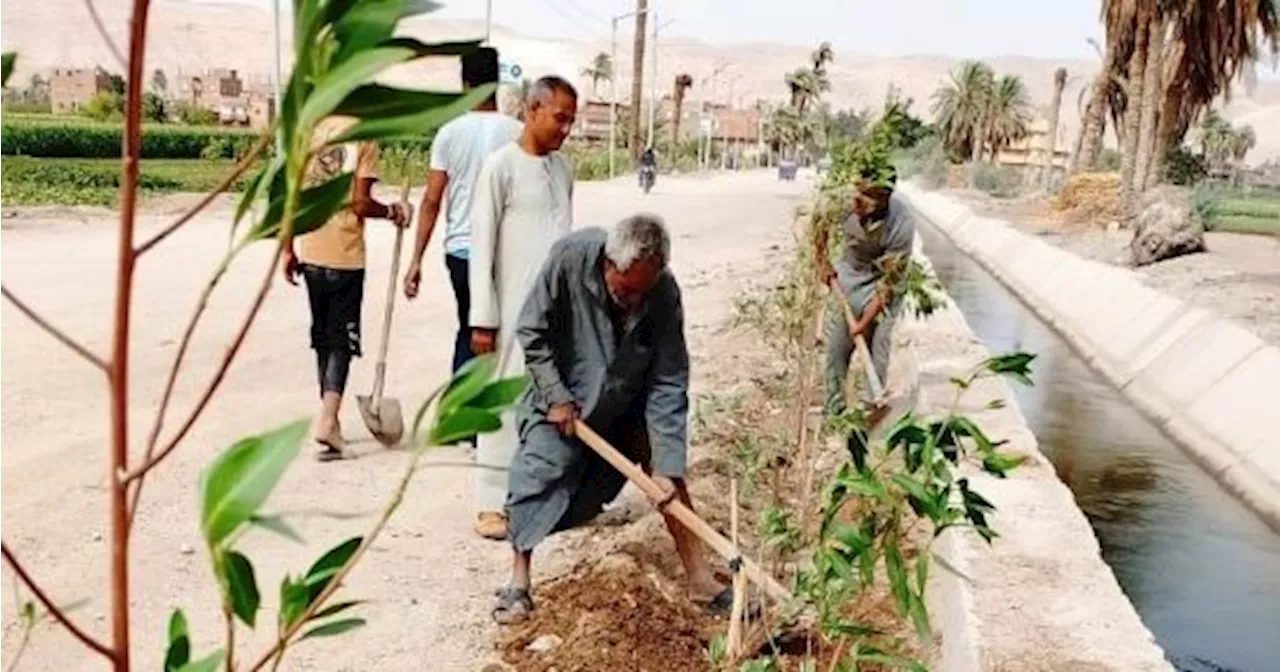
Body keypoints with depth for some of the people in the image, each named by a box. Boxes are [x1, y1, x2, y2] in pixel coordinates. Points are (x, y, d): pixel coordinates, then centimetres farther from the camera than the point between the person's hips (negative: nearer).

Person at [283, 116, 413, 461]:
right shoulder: (364, 136, -9)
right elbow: (360, 204, -14)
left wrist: (288, 248, 9)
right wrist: (392, 212, 4)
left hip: (310, 253, 5)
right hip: (346, 256, -4)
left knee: (321, 337, 16)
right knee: (342, 341, 3)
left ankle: (328, 417, 25)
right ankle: (328, 419, -12)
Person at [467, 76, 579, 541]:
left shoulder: (562, 169, 11)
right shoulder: (501, 166, -8)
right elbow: (482, 245, -9)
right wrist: (483, 317, -12)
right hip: (517, 307, -6)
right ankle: (492, 502, 7)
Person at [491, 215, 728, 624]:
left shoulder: (664, 294, -26)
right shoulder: (570, 259, -31)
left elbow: (668, 386, -23)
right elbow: (532, 334, -18)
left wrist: (666, 467, -27)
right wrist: (557, 397, -21)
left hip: (627, 403, 2)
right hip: (561, 398, -2)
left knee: (666, 468, -4)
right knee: (537, 475, -12)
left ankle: (700, 578, 6)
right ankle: (518, 582, 5)